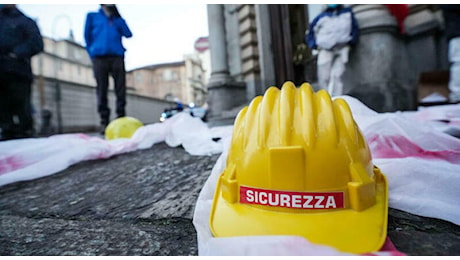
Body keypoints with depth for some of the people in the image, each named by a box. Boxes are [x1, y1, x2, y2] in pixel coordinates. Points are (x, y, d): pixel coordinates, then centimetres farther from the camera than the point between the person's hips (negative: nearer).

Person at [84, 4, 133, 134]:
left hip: (117, 57, 1)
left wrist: (116, 17, 3)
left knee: (120, 89, -7)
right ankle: (104, 122, -5)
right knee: (101, 90, -6)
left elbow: (128, 34, 4)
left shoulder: (117, 19, 22)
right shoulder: (92, 16, 20)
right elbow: (87, 36, 16)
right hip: (99, 58, -1)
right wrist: (92, 53, 5)